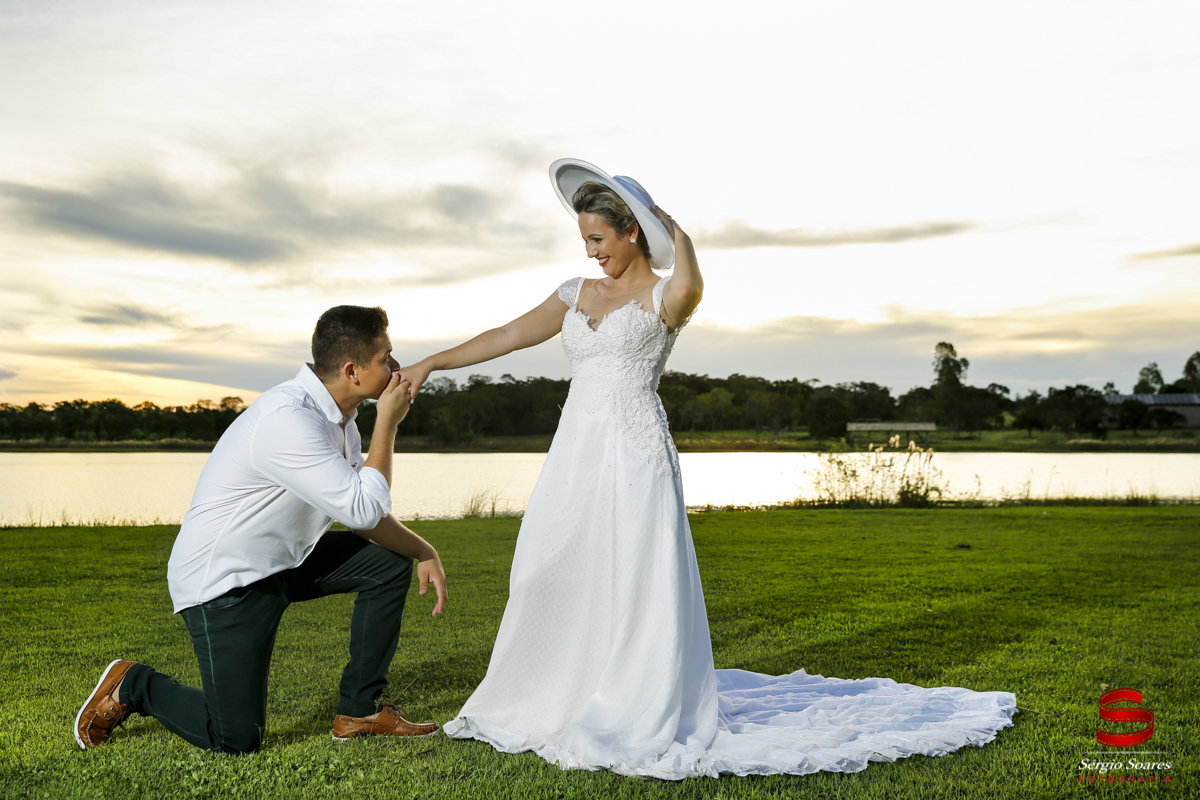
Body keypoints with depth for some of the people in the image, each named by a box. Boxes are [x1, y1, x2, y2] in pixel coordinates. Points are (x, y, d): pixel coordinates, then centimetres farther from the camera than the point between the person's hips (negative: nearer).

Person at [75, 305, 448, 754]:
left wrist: (423, 553, -1)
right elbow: (361, 510, -27)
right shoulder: (288, 421, -28)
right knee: (237, 742, -8)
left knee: (389, 561, 2)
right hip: (225, 581, -9)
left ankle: (359, 711, 10)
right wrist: (387, 424, -20)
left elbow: (364, 517, 11)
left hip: (285, 559, 9)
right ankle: (133, 686, 17)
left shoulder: (337, 417, 2)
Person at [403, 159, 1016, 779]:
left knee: (637, 584, -4)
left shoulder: (663, 297, -1)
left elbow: (690, 287, -27)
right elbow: (507, 336, 15)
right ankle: (557, 700, 26)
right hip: (576, 452, 6)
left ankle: (646, 720, 8)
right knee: (553, 579, 7)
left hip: (635, 456, -6)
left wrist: (667, 222, -10)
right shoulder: (576, 294, 16)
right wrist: (429, 363, 13)